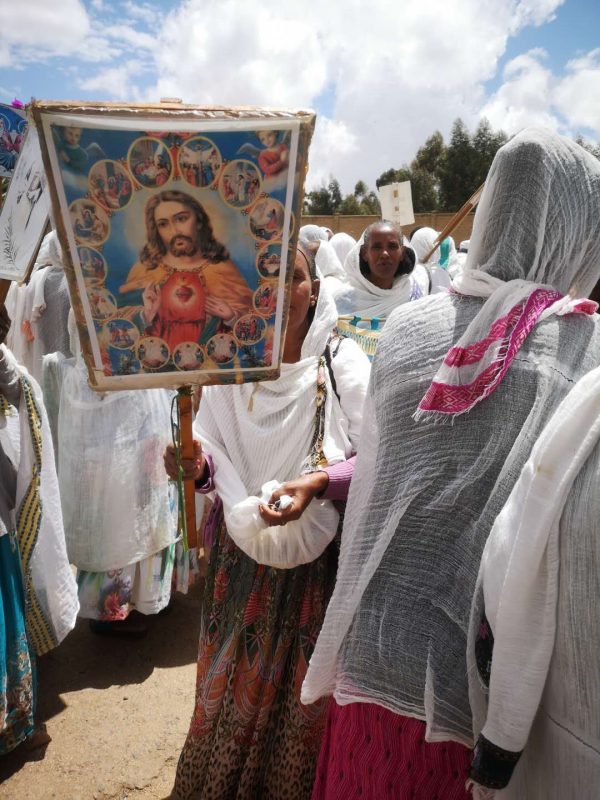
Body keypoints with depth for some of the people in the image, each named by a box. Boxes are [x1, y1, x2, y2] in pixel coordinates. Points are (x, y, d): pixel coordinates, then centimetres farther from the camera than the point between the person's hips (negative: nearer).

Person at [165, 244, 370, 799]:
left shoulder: (344, 364, -12)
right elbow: (218, 453, 2)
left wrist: (319, 483, -26)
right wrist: (201, 466, -19)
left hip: (317, 552, -2)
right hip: (242, 549, 3)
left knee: (304, 687, 13)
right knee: (234, 681, 17)